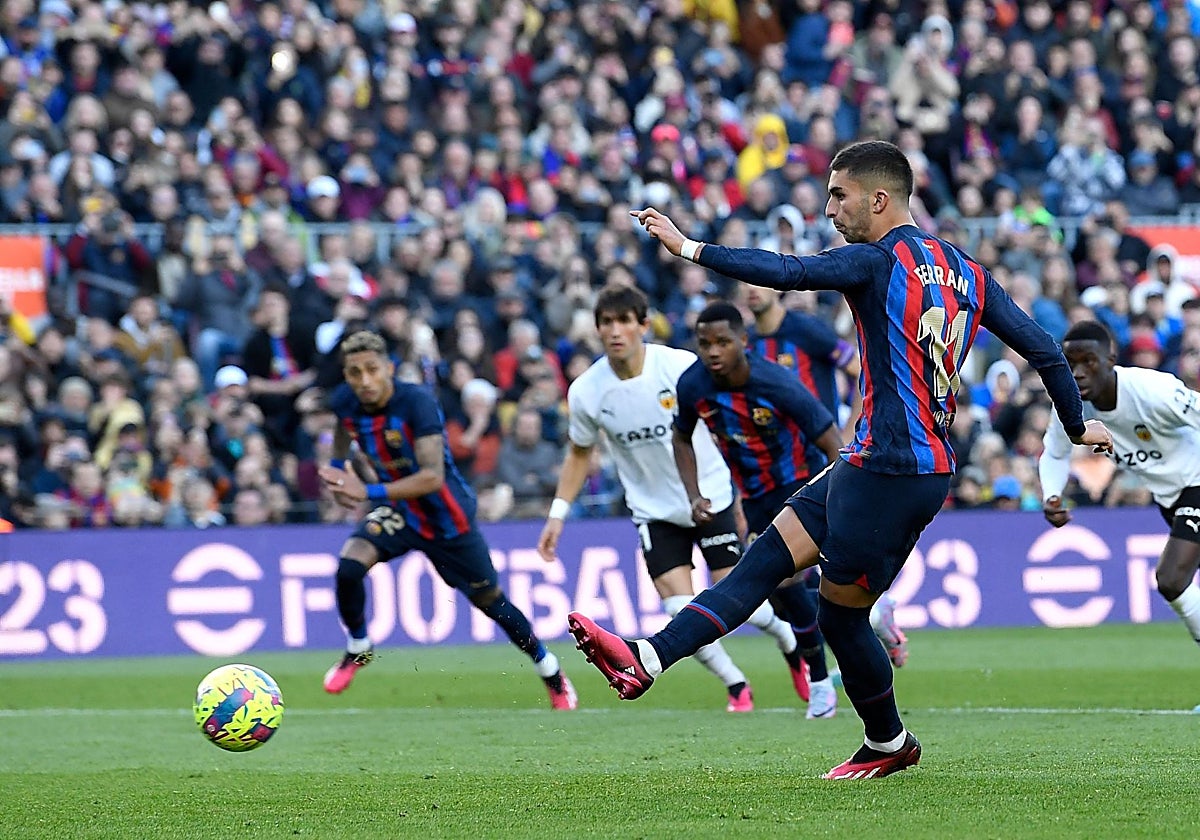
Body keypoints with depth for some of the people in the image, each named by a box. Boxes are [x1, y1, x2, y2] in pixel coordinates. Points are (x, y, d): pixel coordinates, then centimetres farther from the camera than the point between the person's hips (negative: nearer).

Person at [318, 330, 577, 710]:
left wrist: (370, 492, -45)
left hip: (447, 517, -4)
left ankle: (552, 675, 30)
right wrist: (336, 468, 4)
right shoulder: (344, 401, -14)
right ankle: (357, 650, 4)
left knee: (489, 600, 8)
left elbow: (433, 477, -40)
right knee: (349, 566, -23)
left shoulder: (417, 403, -32)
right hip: (398, 511, 4)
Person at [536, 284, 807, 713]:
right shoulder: (586, 392, -11)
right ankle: (737, 686, 12)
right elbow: (580, 453, 8)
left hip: (710, 497, -2)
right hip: (654, 512, 2)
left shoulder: (682, 367, -18)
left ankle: (792, 643, 33)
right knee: (684, 618, -11)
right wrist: (557, 513, 4)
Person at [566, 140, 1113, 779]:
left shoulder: (878, 262, -12)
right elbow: (1043, 349, 12)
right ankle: (645, 660, 1)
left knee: (838, 616, 6)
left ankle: (889, 744, 24)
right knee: (766, 558, 6)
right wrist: (1077, 427, 26)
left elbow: (787, 272, -26)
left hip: (891, 473, -9)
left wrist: (688, 248, -23)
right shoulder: (964, 271, 12)